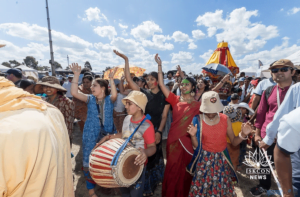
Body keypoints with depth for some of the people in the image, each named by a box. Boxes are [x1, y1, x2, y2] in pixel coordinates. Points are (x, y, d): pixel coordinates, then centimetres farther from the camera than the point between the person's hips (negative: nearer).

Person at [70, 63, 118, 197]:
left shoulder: (109, 99, -5)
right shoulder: (90, 99, 0)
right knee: (89, 163, 12)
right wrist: (76, 75, -17)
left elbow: (114, 95, -28)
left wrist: (111, 79, -32)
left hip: (107, 135, -1)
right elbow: (74, 93, -13)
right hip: (91, 136, 1)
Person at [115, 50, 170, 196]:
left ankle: (155, 181, 43)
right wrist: (126, 60, -14)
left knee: (154, 156, 16)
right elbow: (128, 79, -10)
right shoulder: (143, 93, -2)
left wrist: (159, 132, -16)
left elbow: (164, 116, -5)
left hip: (156, 130, -1)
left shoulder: (164, 96, -3)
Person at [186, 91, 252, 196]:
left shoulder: (225, 119, -7)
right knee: (202, 187, 8)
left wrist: (243, 134, -16)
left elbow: (234, 142, 2)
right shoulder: (198, 120, -14)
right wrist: (193, 135, -28)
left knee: (222, 187, 14)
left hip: (221, 159, 2)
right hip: (204, 159, -2)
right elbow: (196, 146, -9)